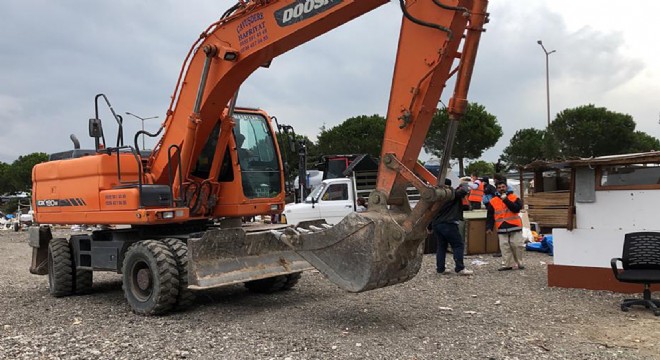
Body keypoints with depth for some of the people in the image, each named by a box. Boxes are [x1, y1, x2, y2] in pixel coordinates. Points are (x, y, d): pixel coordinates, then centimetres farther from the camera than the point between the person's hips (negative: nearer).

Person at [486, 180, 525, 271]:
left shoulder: (514, 198, 2)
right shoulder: (493, 201, 6)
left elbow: (517, 209, -16)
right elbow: (490, 216, 7)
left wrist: (506, 200, -17)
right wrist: (489, 227, -2)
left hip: (515, 227, -2)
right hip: (502, 229, 2)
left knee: (517, 246, 0)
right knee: (504, 247, -1)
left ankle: (519, 263, 15)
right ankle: (508, 264, 5)